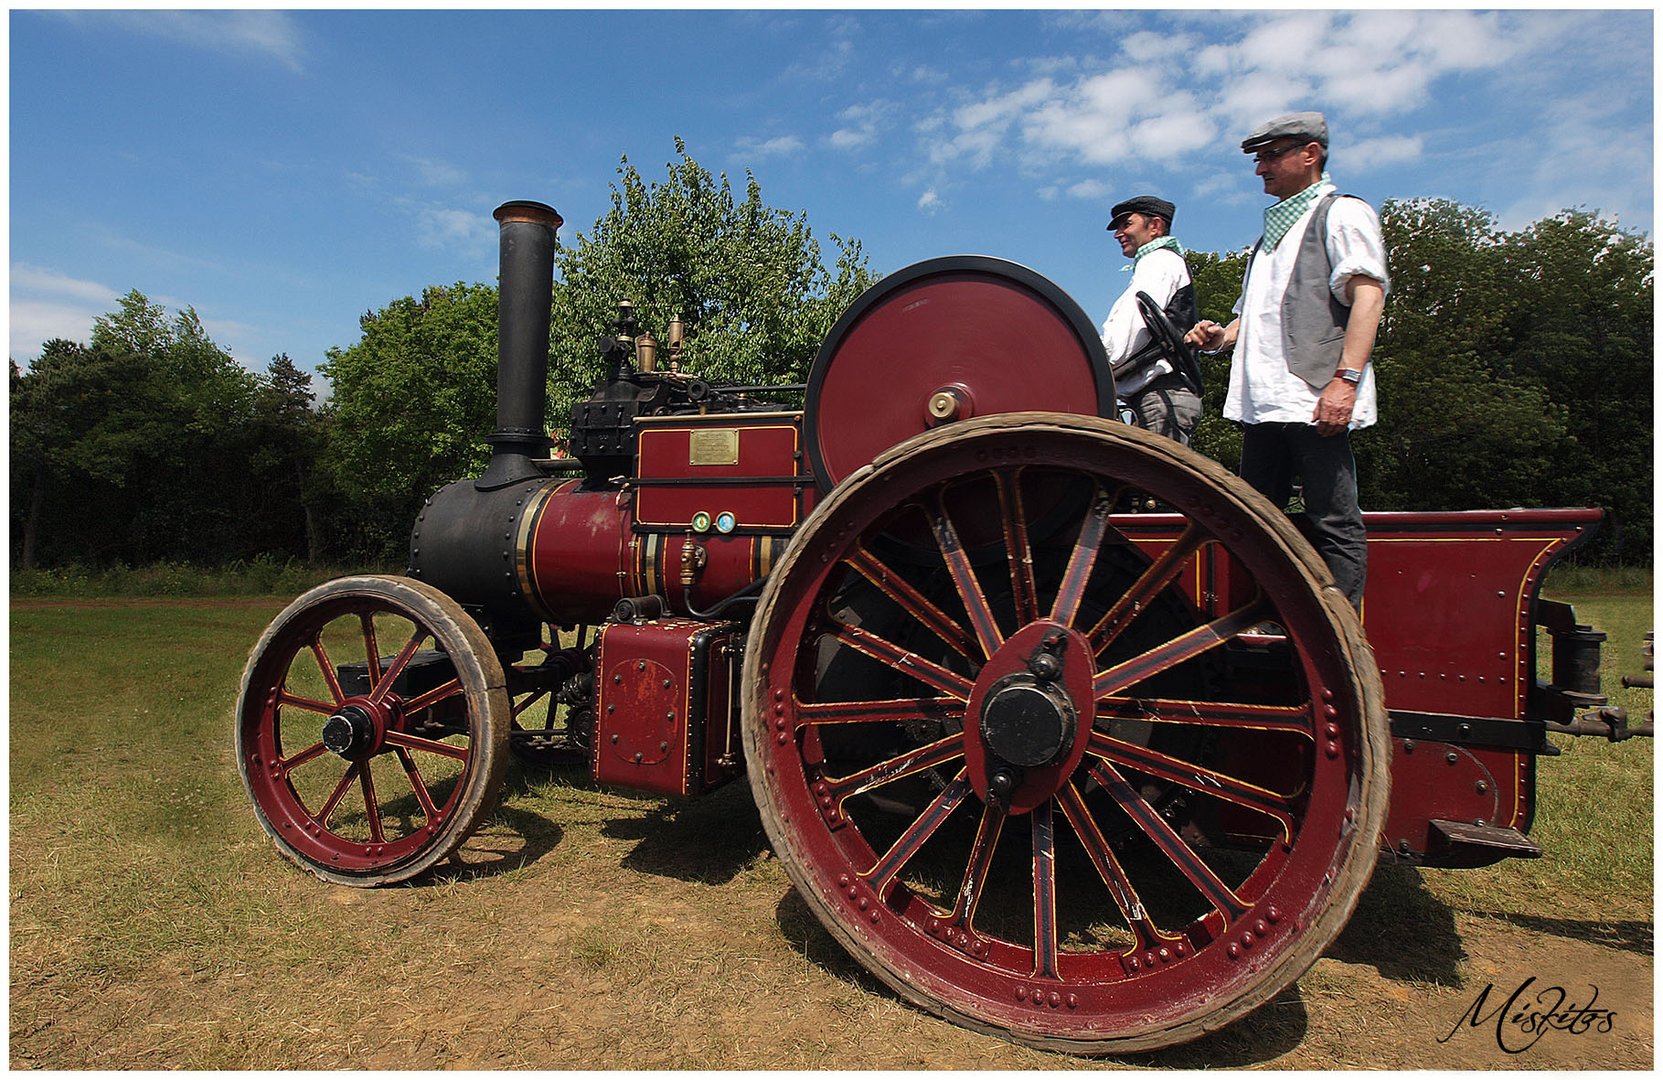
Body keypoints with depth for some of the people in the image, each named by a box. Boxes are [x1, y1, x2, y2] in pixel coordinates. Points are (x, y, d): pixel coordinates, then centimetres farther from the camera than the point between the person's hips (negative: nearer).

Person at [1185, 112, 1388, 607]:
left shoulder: (1342, 213, 5)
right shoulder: (1272, 233, 28)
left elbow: (1368, 294, -9)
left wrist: (1346, 378, -21)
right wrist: (1221, 337, 10)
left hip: (1316, 400, -8)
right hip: (1261, 400, 8)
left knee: (1333, 521, -7)